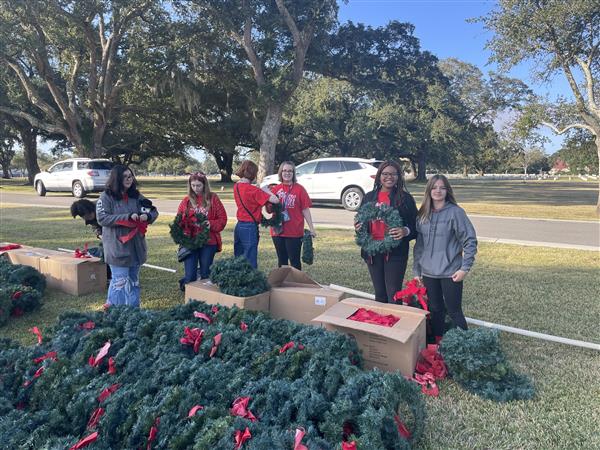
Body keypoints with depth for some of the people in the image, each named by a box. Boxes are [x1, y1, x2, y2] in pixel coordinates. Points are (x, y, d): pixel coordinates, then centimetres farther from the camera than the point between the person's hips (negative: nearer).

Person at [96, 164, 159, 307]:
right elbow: (102, 218, -15)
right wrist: (127, 217, -21)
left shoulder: (136, 196, 9)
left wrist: (147, 216, -12)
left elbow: (154, 211, 12)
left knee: (134, 281, 15)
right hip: (117, 247, -5)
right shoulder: (106, 197, -6)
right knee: (120, 282, -4)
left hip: (136, 246, 6)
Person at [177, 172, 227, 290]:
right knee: (190, 276, -3)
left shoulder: (213, 199, 0)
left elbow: (222, 219, -1)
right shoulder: (187, 200, 6)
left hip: (208, 242, -1)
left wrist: (211, 224, -17)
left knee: (205, 274, 9)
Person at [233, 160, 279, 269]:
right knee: (250, 263, -1)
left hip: (239, 226, 8)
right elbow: (275, 200, -20)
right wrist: (267, 191, -3)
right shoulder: (252, 189, -18)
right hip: (250, 228, -8)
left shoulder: (236, 186, 4)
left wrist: (261, 191, 4)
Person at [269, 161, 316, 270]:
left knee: (294, 261, 4)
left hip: (294, 232, -4)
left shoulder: (299, 189, -5)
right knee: (281, 260, 15)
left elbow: (305, 210, -4)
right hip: (278, 231, 4)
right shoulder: (275, 189, 6)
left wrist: (311, 228, -8)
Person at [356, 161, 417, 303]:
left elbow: (415, 226, -3)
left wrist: (406, 231, -24)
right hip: (372, 252, 4)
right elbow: (361, 221, 19)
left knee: (394, 296, -1)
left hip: (395, 252, -4)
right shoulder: (369, 197, 10)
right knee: (379, 295, 15)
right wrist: (358, 227, -4)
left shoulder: (405, 198, -2)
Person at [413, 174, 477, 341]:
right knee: (435, 309, 14)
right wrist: (417, 270, 10)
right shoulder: (423, 214, 7)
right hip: (428, 272, 4)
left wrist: (465, 268, -12)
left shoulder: (455, 212, -8)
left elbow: (470, 241, -8)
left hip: (450, 272, -4)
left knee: (454, 311, 3)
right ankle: (438, 344, 28)